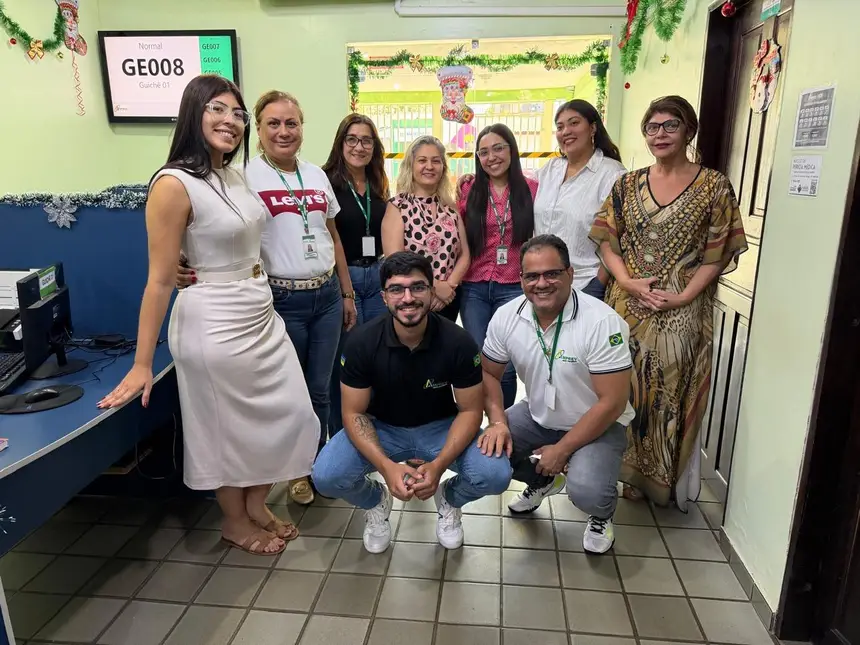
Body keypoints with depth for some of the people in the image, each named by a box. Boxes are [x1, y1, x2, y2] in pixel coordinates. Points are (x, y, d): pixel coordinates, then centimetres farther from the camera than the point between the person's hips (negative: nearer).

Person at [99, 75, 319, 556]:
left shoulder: (235, 177, 7)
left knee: (292, 413, 14)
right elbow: (160, 280, -17)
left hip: (262, 316, 8)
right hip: (213, 324, -8)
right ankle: (235, 521, 35)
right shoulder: (174, 184, -17)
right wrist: (142, 364, -14)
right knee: (229, 427, 9)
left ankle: (257, 504, 37)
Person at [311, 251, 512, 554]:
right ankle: (375, 501, 13)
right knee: (326, 476, -25)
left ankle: (449, 499, 13)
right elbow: (354, 412, -13)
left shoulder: (458, 342, -22)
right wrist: (386, 466, -30)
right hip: (381, 428, 1)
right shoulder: (362, 342, -20)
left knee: (495, 475, -25)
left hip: (440, 427, 0)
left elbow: (470, 410, -13)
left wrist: (439, 464, -28)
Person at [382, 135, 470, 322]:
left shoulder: (450, 206, 6)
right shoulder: (398, 206, -6)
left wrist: (449, 285, -11)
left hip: (448, 299, 4)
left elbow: (464, 254, 5)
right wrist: (434, 287, -14)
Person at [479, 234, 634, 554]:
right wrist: (498, 422, -16)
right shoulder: (506, 316, -12)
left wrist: (562, 450, -20)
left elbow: (612, 403, -23)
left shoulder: (602, 322, -26)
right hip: (537, 416, 5)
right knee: (484, 451, -14)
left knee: (586, 493, -30)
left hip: (597, 425, -5)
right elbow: (489, 373, 1)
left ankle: (602, 514, 12)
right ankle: (543, 481, 19)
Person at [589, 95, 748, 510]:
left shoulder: (713, 186, 0)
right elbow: (607, 240, 4)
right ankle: (632, 473, 26)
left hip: (683, 312, -2)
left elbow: (718, 252, -3)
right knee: (627, 389, 8)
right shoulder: (628, 185, 8)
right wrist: (628, 281, -11)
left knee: (672, 393, 3)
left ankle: (667, 479, 23)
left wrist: (683, 296, -14)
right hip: (628, 306, 3)